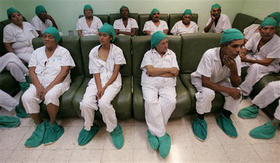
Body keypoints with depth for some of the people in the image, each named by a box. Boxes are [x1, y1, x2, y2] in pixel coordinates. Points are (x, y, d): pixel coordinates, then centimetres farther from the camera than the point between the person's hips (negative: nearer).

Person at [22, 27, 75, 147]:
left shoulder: (63, 52, 1)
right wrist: (39, 86, -13)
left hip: (58, 82, -4)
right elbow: (31, 71, 6)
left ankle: (52, 124, -9)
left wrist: (49, 87, -18)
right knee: (26, 97, -22)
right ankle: (39, 125, -3)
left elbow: (64, 72, -10)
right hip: (39, 83, 4)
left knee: (51, 96, -33)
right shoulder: (37, 52, 14)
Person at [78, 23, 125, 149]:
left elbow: (115, 73, -5)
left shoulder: (117, 51, -1)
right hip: (97, 81, 3)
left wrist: (104, 88, -15)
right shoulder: (93, 52, 8)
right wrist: (99, 88, -16)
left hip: (112, 81, -3)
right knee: (86, 103, -21)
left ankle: (114, 128, -3)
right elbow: (96, 73, 0)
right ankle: (88, 127, 9)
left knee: (104, 102, -30)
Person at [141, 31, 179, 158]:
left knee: (170, 101, -29)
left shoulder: (171, 54, 16)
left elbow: (175, 73, 4)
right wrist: (168, 69, -4)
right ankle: (162, 135, -15)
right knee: (151, 102, -31)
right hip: (150, 85, -1)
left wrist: (156, 73, -4)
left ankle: (153, 130, -13)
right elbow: (150, 71, -9)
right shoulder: (148, 54, 9)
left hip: (167, 85, 2)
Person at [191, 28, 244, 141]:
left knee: (237, 93, -17)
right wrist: (229, 90, -32)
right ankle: (199, 119, -8)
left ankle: (224, 118, 7)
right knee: (208, 93, -34)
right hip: (201, 79, -5)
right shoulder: (210, 55, -34)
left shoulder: (236, 59, -19)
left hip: (220, 80, 5)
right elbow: (205, 82, -31)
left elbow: (236, 84, -14)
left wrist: (233, 69, -33)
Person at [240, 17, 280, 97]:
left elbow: (267, 62, -26)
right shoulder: (256, 36, -11)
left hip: (270, 65, -5)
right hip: (254, 57, 5)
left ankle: (243, 92, -28)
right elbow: (245, 49, -6)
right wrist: (242, 54, -31)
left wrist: (247, 60, -32)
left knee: (255, 67, -36)